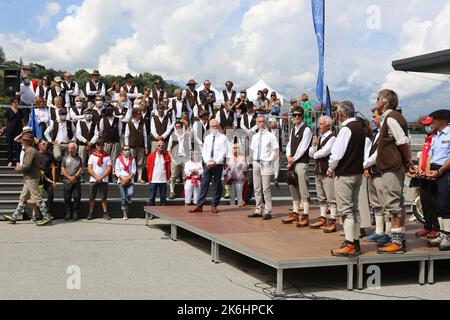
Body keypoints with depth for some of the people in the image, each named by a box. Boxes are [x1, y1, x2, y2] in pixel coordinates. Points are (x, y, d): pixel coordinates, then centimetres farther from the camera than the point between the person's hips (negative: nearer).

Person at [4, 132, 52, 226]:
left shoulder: (29, 151, -15)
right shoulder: (33, 150, 16)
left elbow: (26, 165, -22)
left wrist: (18, 168, -5)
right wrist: (20, 166, 12)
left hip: (31, 178, -10)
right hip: (29, 178, 10)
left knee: (37, 198, -8)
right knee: (23, 198, 14)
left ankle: (46, 217, -6)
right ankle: (14, 217, 20)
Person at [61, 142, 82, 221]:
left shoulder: (79, 159, 12)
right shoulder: (65, 158, 10)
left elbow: (80, 169, 3)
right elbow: (63, 169, 3)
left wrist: (74, 177, -12)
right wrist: (69, 177, -10)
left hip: (77, 181, 0)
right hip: (67, 181, 0)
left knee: (77, 197, -3)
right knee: (67, 199, 0)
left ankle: (76, 213, 5)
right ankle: (68, 214, 7)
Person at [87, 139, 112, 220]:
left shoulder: (107, 156, 5)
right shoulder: (92, 156, 7)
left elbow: (109, 169, -2)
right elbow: (89, 169, 0)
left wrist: (101, 177, -12)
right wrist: (96, 177, -11)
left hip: (104, 180, -1)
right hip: (93, 180, 1)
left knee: (104, 198, 1)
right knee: (92, 198, 1)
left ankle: (105, 213, 5)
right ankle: (91, 213, 8)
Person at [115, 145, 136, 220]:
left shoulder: (132, 160, 8)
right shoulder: (119, 159, 6)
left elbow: (134, 170, 2)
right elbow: (117, 171, 1)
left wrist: (129, 178, -13)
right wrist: (122, 178, -12)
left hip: (130, 180, 0)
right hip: (121, 181, 0)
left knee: (130, 193, -22)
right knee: (123, 197, -3)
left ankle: (128, 201, 15)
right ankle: (125, 214, 3)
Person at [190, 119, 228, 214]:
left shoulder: (223, 138, 1)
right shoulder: (207, 138, 14)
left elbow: (224, 153, -6)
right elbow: (204, 151, 11)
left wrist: (215, 162, -14)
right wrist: (207, 161, -5)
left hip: (218, 164, -3)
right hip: (208, 164, 3)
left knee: (217, 186, 1)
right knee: (204, 185, 0)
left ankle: (214, 206, 8)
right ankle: (199, 206, 0)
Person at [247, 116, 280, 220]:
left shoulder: (270, 136, -5)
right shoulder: (254, 137, 12)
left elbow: (276, 151, -6)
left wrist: (270, 161, -7)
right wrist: (255, 159, 11)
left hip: (266, 164, -6)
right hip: (256, 163, 6)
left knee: (266, 189, -6)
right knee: (257, 189, 10)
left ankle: (268, 212, -1)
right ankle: (258, 211, 18)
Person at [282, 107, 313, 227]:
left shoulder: (306, 129, -7)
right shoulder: (293, 130, 18)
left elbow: (303, 147, -13)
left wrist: (294, 159, -10)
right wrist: (289, 157, -2)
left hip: (302, 162, -8)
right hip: (292, 163, 8)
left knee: (303, 190, -9)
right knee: (294, 190, 12)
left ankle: (305, 217, -8)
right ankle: (295, 214, 19)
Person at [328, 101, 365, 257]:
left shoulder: (346, 129, -18)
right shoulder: (360, 128, 10)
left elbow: (337, 154, -20)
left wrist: (331, 169, -4)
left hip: (344, 174, -9)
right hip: (358, 172, 9)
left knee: (345, 210, -5)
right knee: (354, 208, 15)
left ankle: (349, 246, -5)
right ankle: (355, 242, 21)